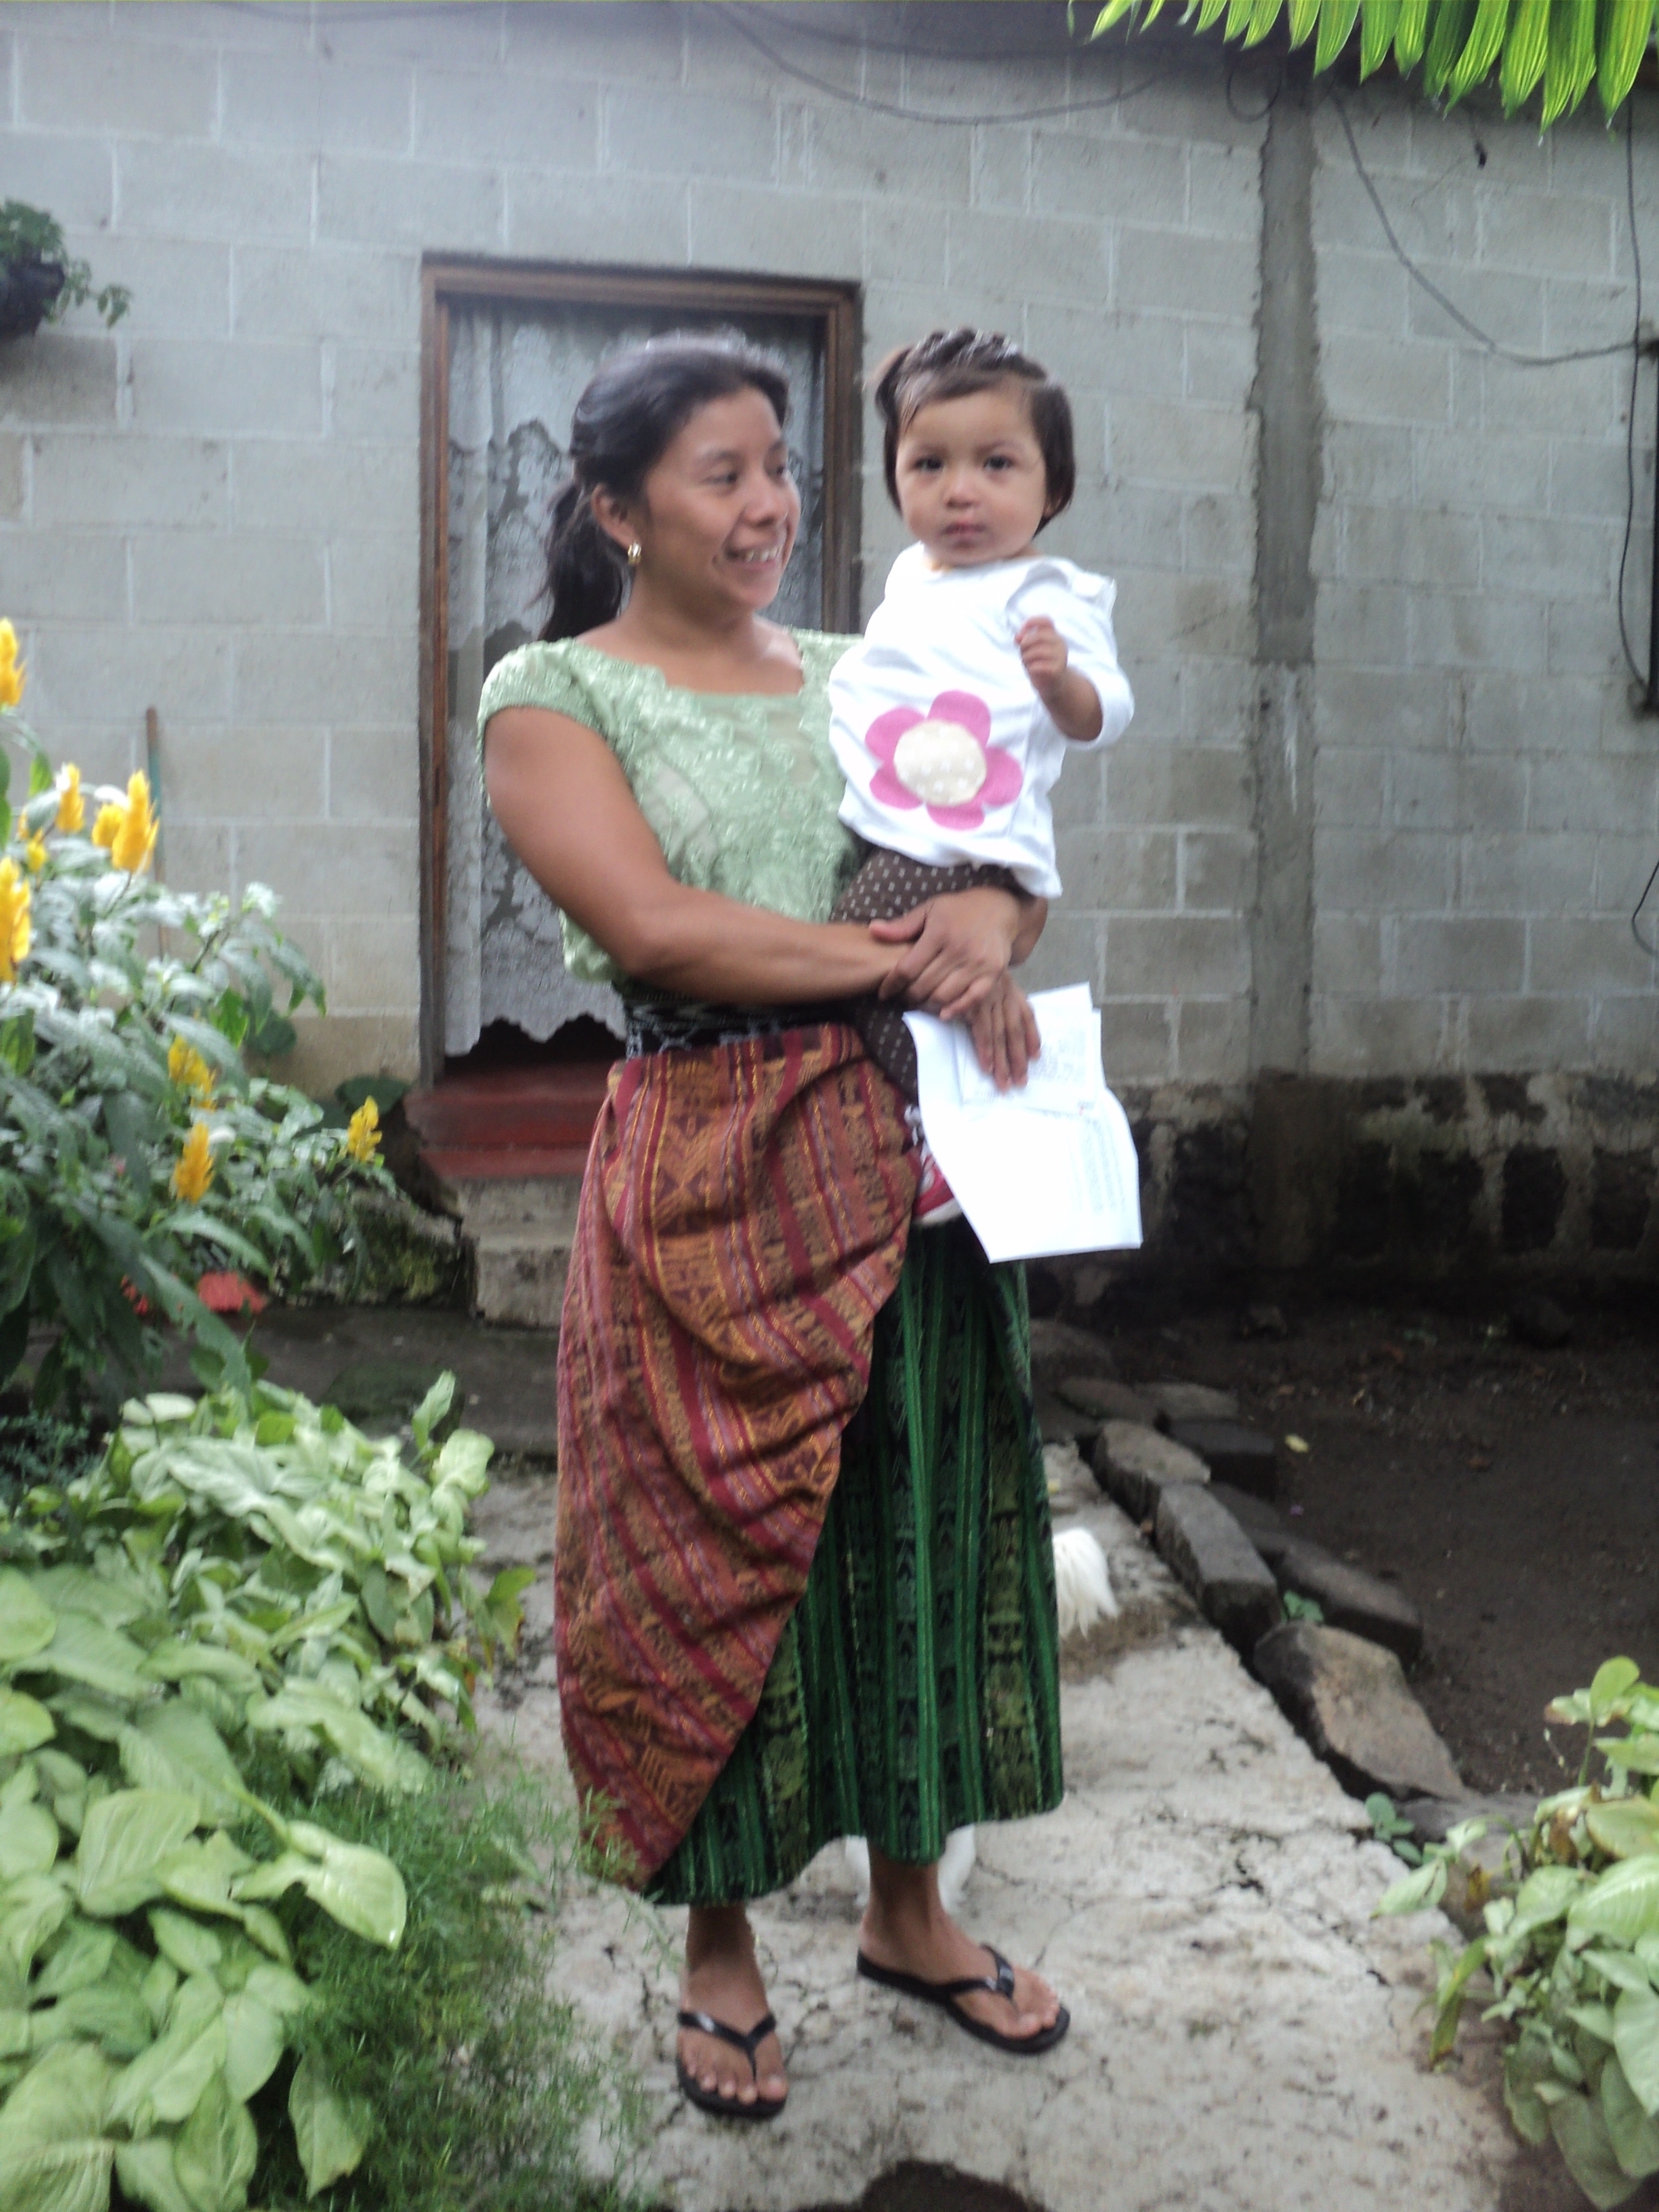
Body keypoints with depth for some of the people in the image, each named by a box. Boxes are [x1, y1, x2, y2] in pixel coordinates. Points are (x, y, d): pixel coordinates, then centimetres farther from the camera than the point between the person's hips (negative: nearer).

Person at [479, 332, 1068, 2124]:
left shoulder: (854, 676, 14)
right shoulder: (550, 695, -2)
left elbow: (1010, 863, 12)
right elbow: (655, 927, -15)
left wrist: (991, 916, -13)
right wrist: (905, 957, -14)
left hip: (903, 1153, 5)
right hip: (712, 1174, -5)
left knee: (916, 1519, 12)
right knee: (717, 1542, 5)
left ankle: (908, 1907, 32)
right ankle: (719, 1946, 26)